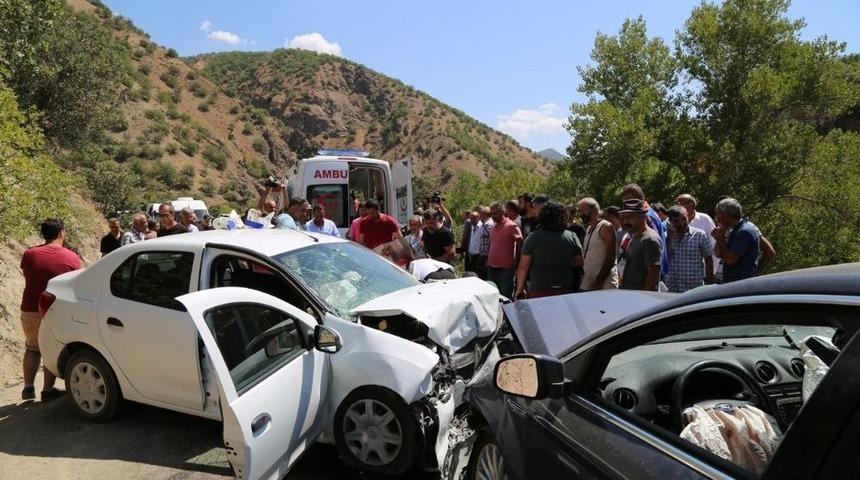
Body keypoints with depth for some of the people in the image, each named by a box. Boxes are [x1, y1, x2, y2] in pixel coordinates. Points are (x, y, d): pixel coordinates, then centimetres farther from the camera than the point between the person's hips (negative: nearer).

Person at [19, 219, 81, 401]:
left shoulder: (29, 254, -3)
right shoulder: (72, 258, -9)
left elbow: (28, 278, 10)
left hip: (30, 310, 3)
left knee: (32, 347, 22)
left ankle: (28, 387, 18)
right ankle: (47, 390, 15)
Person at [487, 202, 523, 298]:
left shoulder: (511, 226, -9)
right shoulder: (493, 227, 12)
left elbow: (520, 246, -10)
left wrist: (516, 265, -13)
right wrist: (488, 260, 14)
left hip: (505, 269, -7)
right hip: (491, 268, 7)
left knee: (506, 297, 0)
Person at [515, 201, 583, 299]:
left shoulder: (533, 238, -8)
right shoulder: (572, 237, -1)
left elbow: (523, 267, -7)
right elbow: (579, 263, 9)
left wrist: (520, 289, 4)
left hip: (538, 291, -2)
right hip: (565, 291, 3)